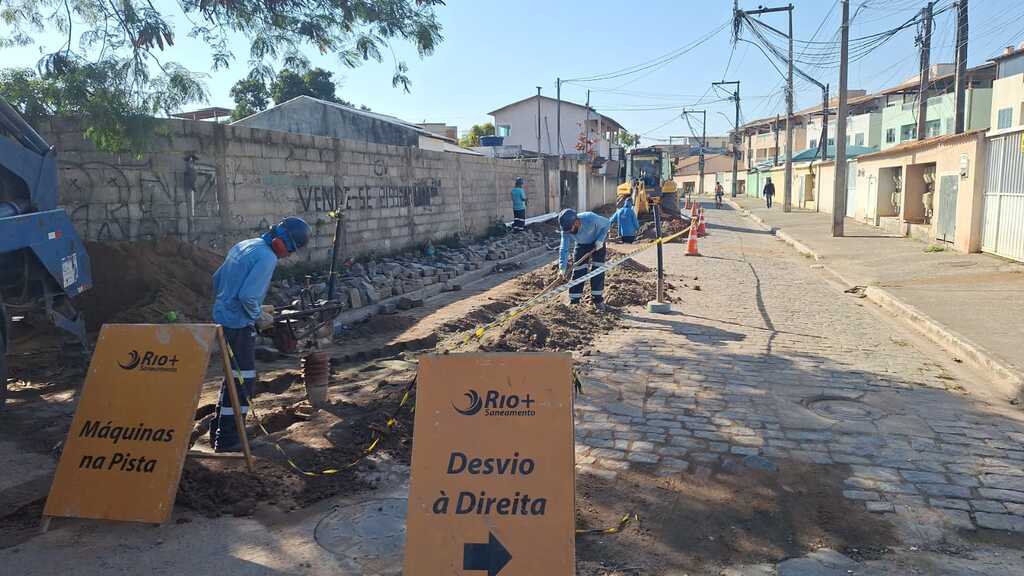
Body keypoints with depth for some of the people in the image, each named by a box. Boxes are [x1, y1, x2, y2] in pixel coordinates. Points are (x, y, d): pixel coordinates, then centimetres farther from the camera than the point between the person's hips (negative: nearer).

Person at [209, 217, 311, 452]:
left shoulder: (244, 245, 12)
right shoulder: (267, 258, -18)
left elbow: (217, 278, 18)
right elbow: (248, 295, -25)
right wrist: (258, 317, -9)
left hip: (222, 318, 10)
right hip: (239, 324, -10)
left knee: (233, 375, 20)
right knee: (242, 379, -1)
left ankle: (218, 430, 30)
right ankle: (227, 440, 6)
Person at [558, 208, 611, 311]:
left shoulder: (591, 219, -38)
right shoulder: (566, 230, -28)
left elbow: (607, 223, -19)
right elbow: (564, 249, -27)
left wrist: (600, 240, -26)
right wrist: (562, 267, -39)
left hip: (597, 244, -2)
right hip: (581, 245, 2)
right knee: (578, 271, -6)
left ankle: (598, 300, 1)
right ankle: (574, 301, 3)